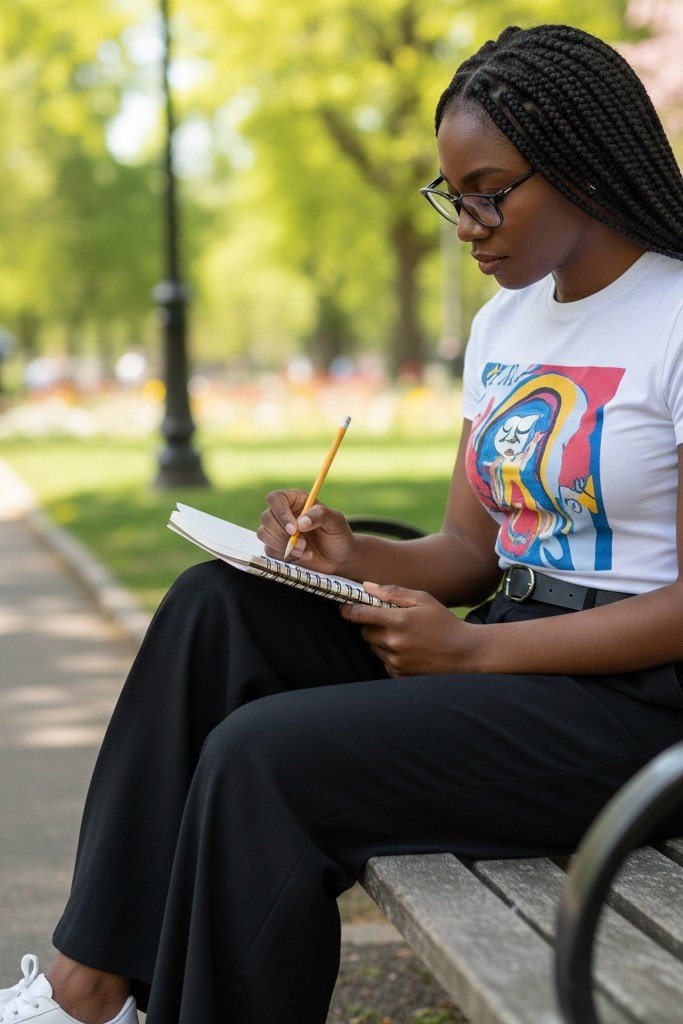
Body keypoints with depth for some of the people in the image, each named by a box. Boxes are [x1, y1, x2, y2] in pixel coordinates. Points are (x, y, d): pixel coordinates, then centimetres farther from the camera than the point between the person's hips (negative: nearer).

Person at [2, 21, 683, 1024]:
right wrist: (354, 559, -6)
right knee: (216, 605, -8)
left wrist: (476, 648, -19)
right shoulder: (503, 323, 15)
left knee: (265, 753, -23)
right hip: (507, 658, 9)